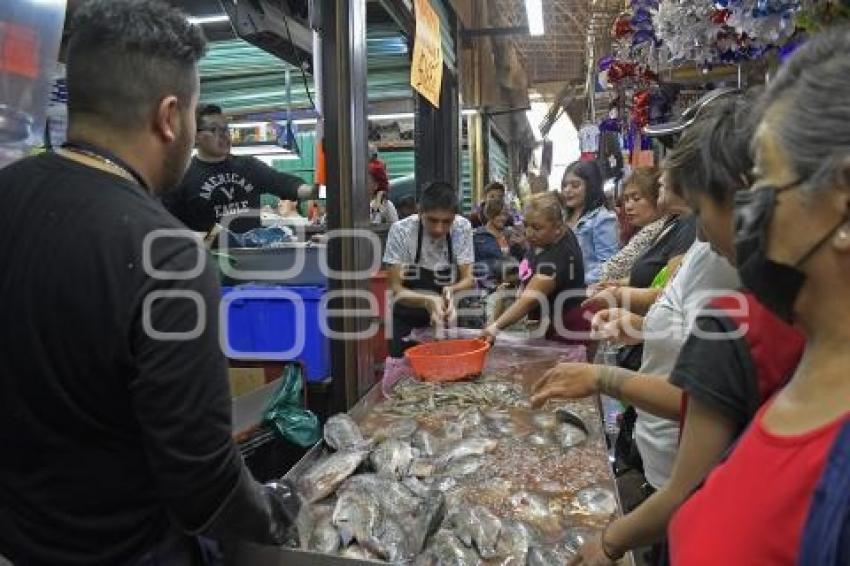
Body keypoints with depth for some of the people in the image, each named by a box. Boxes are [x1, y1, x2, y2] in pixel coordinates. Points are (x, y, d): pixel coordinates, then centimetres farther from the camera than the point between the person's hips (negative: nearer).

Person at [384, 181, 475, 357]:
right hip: (407, 322, -2)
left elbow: (468, 279, -8)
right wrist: (428, 301, -36)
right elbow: (396, 289, -17)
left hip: (447, 322, 2)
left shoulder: (462, 228, -13)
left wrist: (451, 291, -31)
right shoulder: (401, 231, -19)